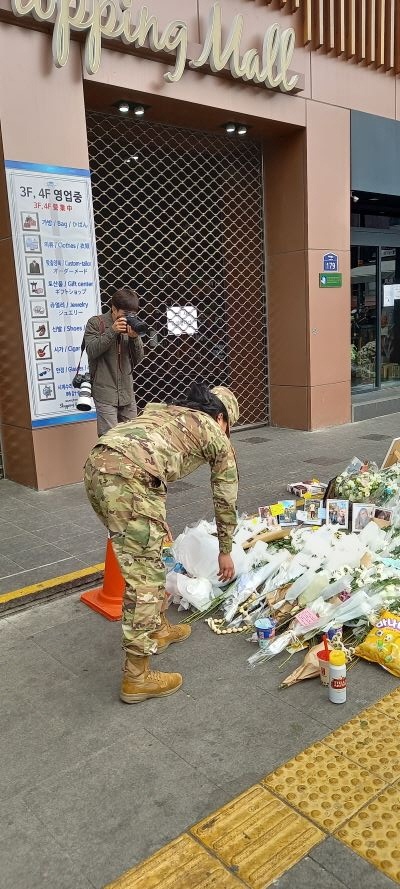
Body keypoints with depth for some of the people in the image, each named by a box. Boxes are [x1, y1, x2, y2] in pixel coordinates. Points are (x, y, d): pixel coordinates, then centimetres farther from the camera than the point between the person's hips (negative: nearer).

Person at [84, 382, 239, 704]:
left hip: (96, 466, 8)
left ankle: (159, 629, 41)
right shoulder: (217, 436, 19)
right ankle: (137, 678, 10)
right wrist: (226, 551, 40)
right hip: (128, 479, -8)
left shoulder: (163, 411, 34)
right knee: (144, 577, 2)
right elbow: (226, 499, 27)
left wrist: (156, 521, 46)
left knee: (148, 555, 24)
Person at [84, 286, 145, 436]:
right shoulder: (95, 323, -1)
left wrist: (135, 338, -12)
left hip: (127, 393, 5)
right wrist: (112, 331, -20)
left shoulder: (131, 326, 9)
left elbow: (138, 359, 6)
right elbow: (91, 351, -13)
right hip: (105, 393, -4)